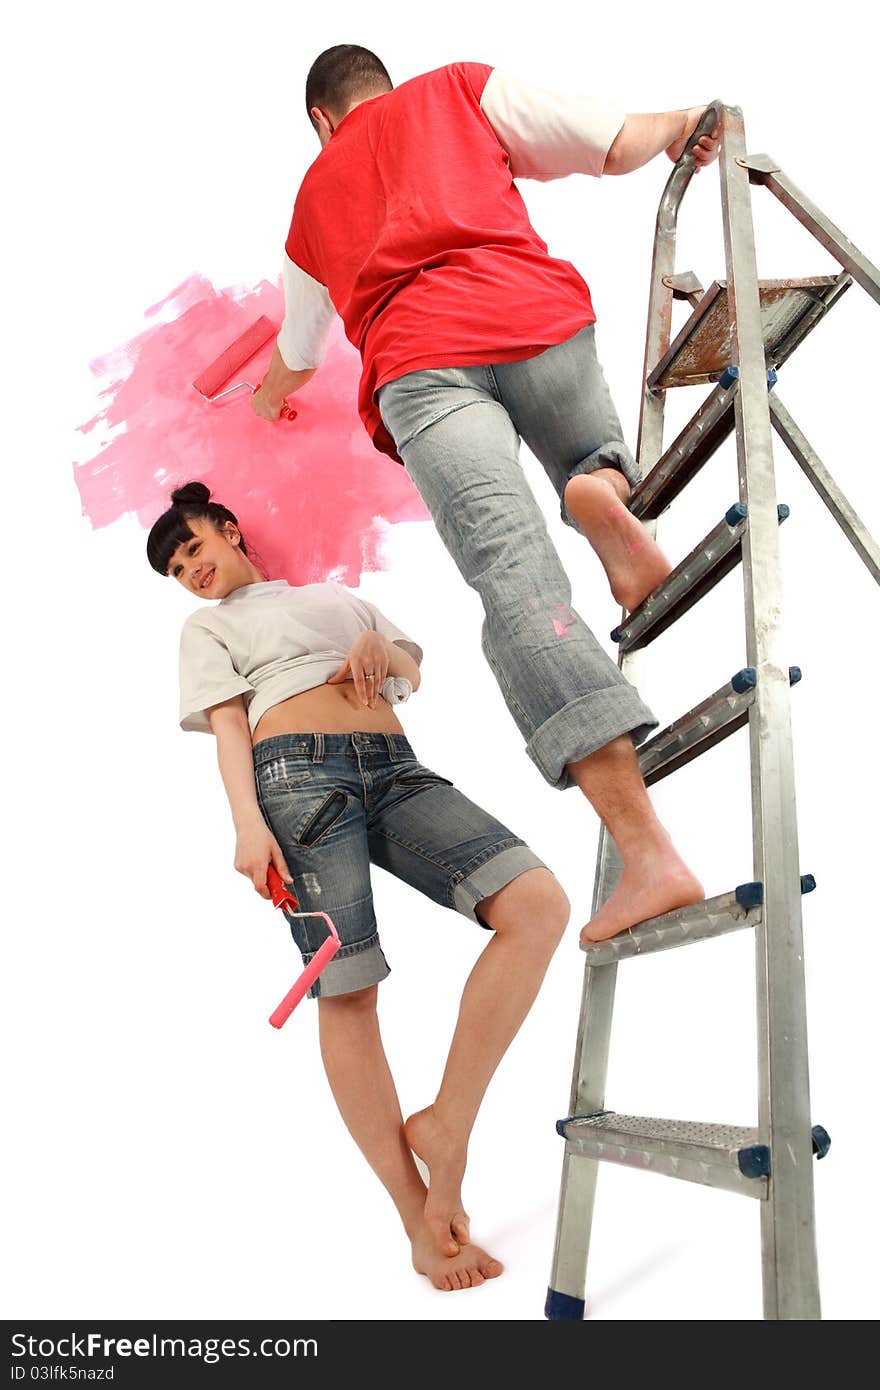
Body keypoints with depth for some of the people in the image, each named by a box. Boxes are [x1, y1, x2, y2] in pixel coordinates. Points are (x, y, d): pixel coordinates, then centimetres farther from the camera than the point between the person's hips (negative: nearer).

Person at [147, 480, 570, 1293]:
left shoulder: (338, 596, 33)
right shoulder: (209, 625, 22)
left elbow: (412, 670, 26)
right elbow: (227, 724, 6)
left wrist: (381, 649, 1)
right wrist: (248, 823, -11)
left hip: (394, 770, 4)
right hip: (298, 775, -3)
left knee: (538, 904, -17)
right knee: (347, 990, -12)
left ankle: (446, 1127, -12)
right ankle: (423, 1225, -4)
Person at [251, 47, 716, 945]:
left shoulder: (313, 200, 34)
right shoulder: (459, 87, 28)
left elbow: (297, 357, 47)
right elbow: (616, 146, 18)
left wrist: (268, 397, 70)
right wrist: (679, 123, 41)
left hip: (417, 364, 0)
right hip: (536, 317, 1)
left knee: (520, 590, -15)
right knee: (589, 456, 32)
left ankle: (649, 854, -27)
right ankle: (600, 487, -8)